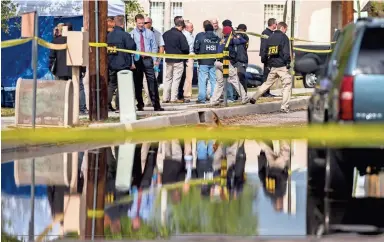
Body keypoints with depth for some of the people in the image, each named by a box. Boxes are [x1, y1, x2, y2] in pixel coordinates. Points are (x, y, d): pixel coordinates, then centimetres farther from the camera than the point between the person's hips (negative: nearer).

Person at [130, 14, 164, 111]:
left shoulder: (149, 33, 6)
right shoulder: (132, 34, 1)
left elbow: (154, 47, 9)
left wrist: (155, 60, 0)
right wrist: (132, 62, -6)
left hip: (147, 60, 0)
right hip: (137, 60, 0)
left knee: (152, 82, -7)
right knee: (138, 83, 7)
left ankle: (156, 105, -8)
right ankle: (140, 105, 17)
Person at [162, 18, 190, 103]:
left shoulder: (165, 34, 5)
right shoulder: (180, 35, -15)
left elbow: (162, 46, 13)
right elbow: (185, 48, -14)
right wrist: (186, 54, 6)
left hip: (168, 60, 6)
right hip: (178, 60, -6)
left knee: (168, 78, 14)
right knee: (176, 79, 0)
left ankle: (165, 98, 13)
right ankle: (174, 98, -2)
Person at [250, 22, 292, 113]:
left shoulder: (270, 38, 14)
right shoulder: (283, 37, -6)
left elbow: (264, 51, 17)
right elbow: (286, 52, -13)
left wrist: (264, 61, 27)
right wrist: (288, 63, -10)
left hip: (272, 66, 7)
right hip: (282, 65, -7)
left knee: (267, 83, 22)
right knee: (287, 84, -2)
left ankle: (254, 98, 24)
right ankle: (284, 107, -9)